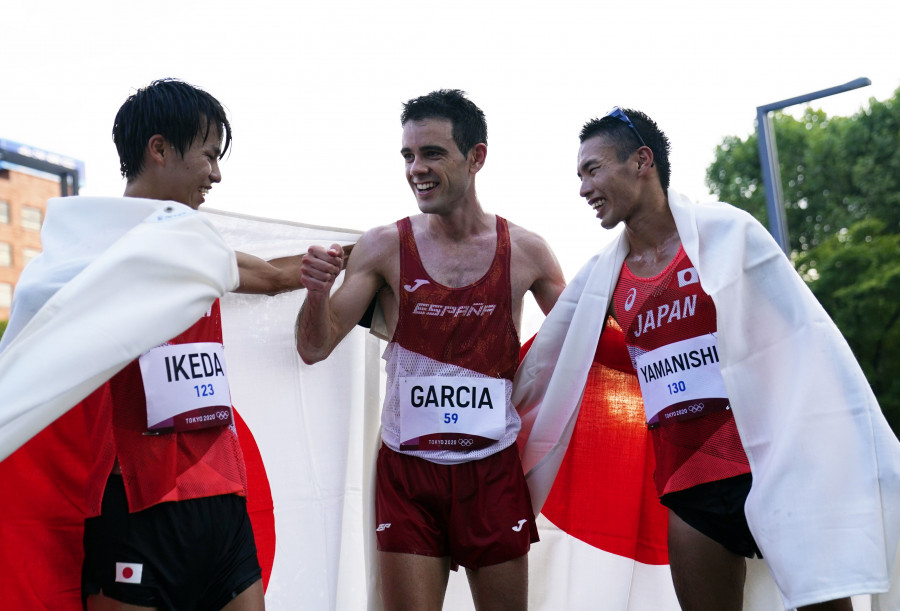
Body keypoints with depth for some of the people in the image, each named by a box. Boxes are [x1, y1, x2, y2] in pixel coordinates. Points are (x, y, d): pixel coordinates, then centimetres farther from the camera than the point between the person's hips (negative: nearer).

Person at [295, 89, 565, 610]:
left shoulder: (525, 251, 0)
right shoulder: (386, 246, -2)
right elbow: (315, 349, -4)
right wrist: (318, 292, -22)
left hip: (493, 468, 1)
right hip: (408, 469, -1)